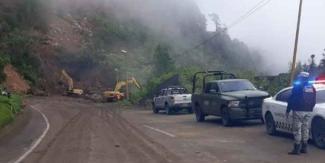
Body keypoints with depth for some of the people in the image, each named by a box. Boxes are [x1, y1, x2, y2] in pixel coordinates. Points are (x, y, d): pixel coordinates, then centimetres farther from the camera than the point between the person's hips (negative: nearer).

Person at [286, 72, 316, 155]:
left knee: (297, 129, -5)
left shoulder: (297, 86, -7)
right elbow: (314, 101, 16)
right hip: (308, 111, 6)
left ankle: (297, 149, -7)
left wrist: (288, 111, -5)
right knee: (305, 128, 12)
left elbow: (291, 100, -9)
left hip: (298, 111, -6)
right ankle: (304, 148, 16)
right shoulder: (312, 87, 12)